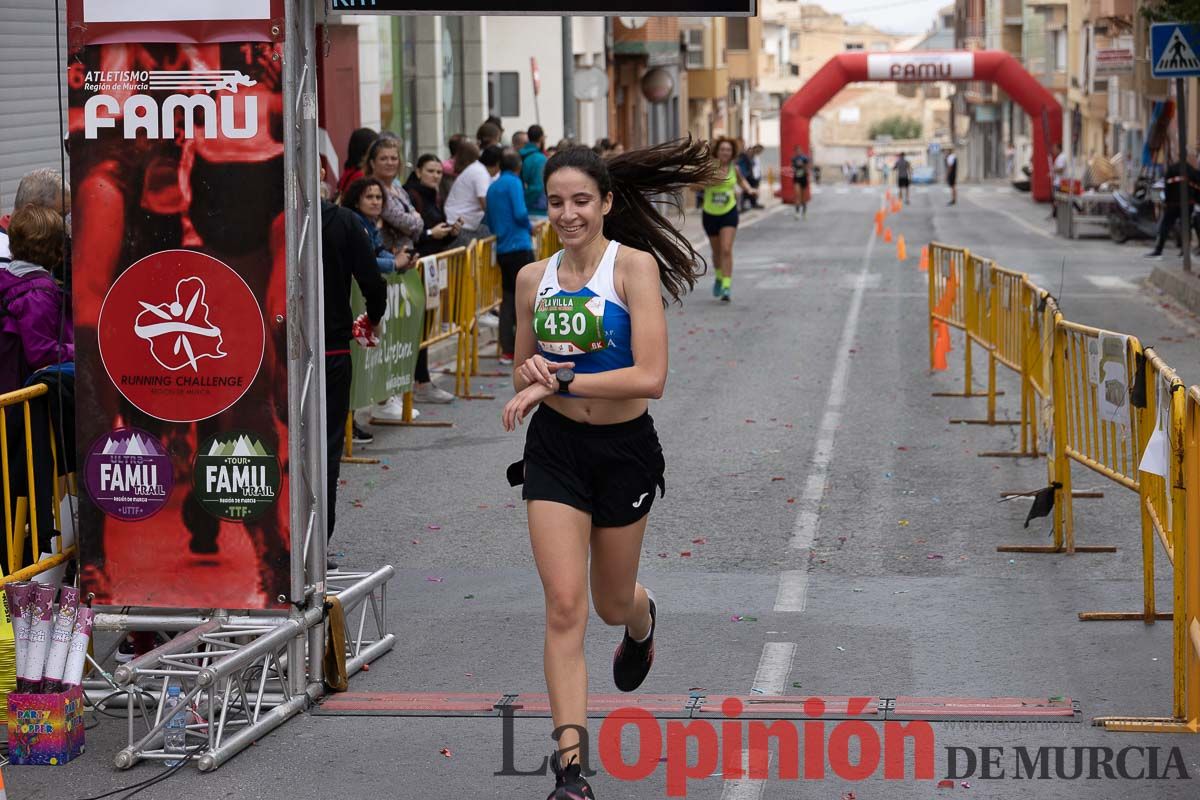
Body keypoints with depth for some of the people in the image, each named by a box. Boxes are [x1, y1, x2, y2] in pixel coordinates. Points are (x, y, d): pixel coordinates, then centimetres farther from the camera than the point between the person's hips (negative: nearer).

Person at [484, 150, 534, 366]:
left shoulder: (492, 187, 13)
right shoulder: (514, 183, -8)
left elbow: (489, 220, 16)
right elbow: (520, 213, -17)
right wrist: (530, 227, 1)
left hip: (502, 249, 7)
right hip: (519, 246, -7)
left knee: (508, 297, 10)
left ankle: (507, 350, 8)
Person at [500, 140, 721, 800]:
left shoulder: (635, 265, -12)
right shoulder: (533, 279, 2)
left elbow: (650, 377, -21)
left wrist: (558, 382, -22)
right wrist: (530, 375, -8)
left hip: (625, 449, -2)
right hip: (555, 449, 2)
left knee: (613, 603, 16)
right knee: (564, 605, -10)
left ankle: (643, 621, 56)